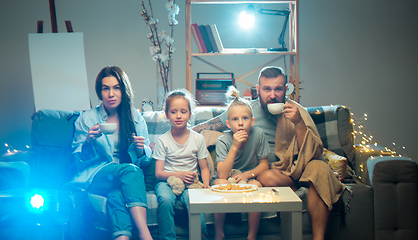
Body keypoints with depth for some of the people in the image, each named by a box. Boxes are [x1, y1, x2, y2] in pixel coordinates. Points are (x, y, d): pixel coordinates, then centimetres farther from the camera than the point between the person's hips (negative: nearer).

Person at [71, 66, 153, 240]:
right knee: (130, 170, -34)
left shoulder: (135, 118, 12)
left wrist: (141, 149, -9)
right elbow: (79, 161, 5)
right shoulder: (86, 119, 7)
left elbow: (145, 161, 15)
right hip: (94, 177, -2)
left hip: (127, 178, 2)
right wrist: (88, 141, -14)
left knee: (117, 194, -37)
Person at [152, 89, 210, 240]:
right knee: (165, 199, -33)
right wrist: (178, 175, -18)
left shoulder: (198, 139, 6)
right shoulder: (163, 141, 1)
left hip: (190, 182, 1)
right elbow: (158, 173, -1)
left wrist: (206, 184, -12)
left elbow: (204, 168, 9)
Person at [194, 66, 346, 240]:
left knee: (319, 167, -32)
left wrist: (299, 123, -23)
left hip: (292, 168, 1)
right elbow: (216, 123, 18)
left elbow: (314, 155, -11)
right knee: (267, 178, -38)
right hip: (265, 170, -1)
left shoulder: (297, 111, -3)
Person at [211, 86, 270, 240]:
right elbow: (222, 175, -26)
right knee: (220, 183, -32)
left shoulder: (258, 134, -12)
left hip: (249, 178, 1)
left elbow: (264, 164, -2)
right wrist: (234, 147, -32)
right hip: (228, 180, -1)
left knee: (256, 185, -31)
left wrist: (247, 174, -20)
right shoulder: (223, 141, -16)